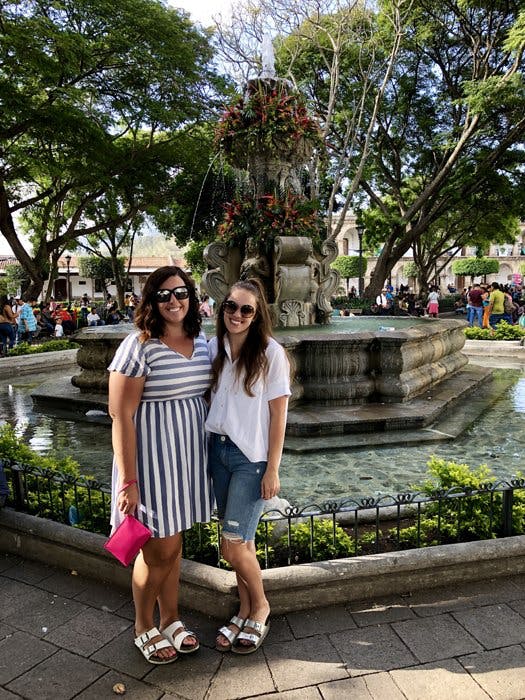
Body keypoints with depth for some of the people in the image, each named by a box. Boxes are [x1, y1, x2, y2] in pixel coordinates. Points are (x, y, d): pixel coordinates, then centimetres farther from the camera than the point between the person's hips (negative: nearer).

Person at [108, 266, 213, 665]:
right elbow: (121, 416, -17)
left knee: (175, 545, 19)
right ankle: (144, 628, 33)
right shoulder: (139, 347, -16)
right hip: (153, 458, -6)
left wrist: (211, 454, 14)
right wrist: (128, 481, -18)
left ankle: (171, 619, 39)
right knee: (158, 550, 8)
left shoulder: (201, 343, 4)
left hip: (189, 457, 6)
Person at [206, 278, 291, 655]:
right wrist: (205, 447, 7)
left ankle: (260, 607, 24)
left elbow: (278, 415, -10)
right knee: (240, 539, 15)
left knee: (233, 544, -3)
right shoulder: (214, 347, 3)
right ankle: (245, 609, 34)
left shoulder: (271, 353, -11)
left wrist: (273, 470, -10)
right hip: (219, 450, 5)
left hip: (252, 457, -5)